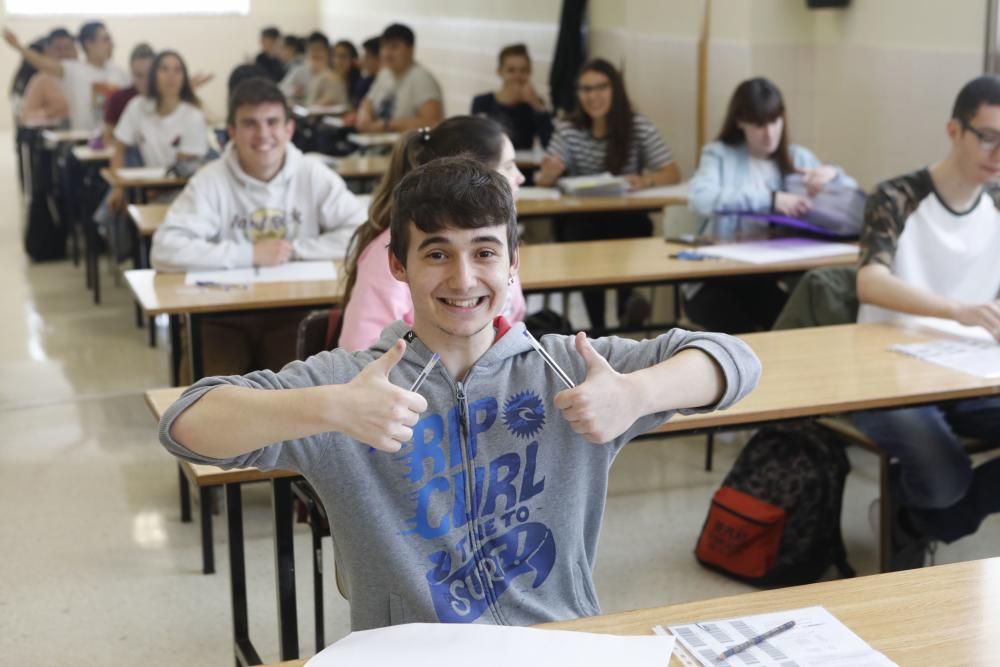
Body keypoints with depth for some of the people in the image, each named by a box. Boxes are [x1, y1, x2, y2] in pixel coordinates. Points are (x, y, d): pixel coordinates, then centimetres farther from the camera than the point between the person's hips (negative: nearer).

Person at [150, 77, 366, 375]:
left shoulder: (313, 175, -1)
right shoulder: (210, 181, -6)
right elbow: (165, 251, -18)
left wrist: (294, 249, -11)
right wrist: (250, 254, -18)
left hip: (294, 313, 1)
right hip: (223, 316, -1)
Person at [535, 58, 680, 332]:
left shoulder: (639, 127, 0)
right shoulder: (568, 131, 3)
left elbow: (673, 173, -5)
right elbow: (542, 180, -5)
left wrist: (646, 180, -27)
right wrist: (548, 173, -30)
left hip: (626, 219, 0)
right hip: (580, 220, 0)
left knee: (622, 232, -34)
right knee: (582, 233, -32)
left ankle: (626, 303, -24)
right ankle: (598, 326, -28)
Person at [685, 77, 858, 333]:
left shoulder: (798, 157, 15)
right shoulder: (719, 154, 6)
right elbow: (700, 199, -16)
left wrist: (833, 175, -9)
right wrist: (769, 199, -21)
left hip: (776, 275, 3)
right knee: (742, 332, -30)